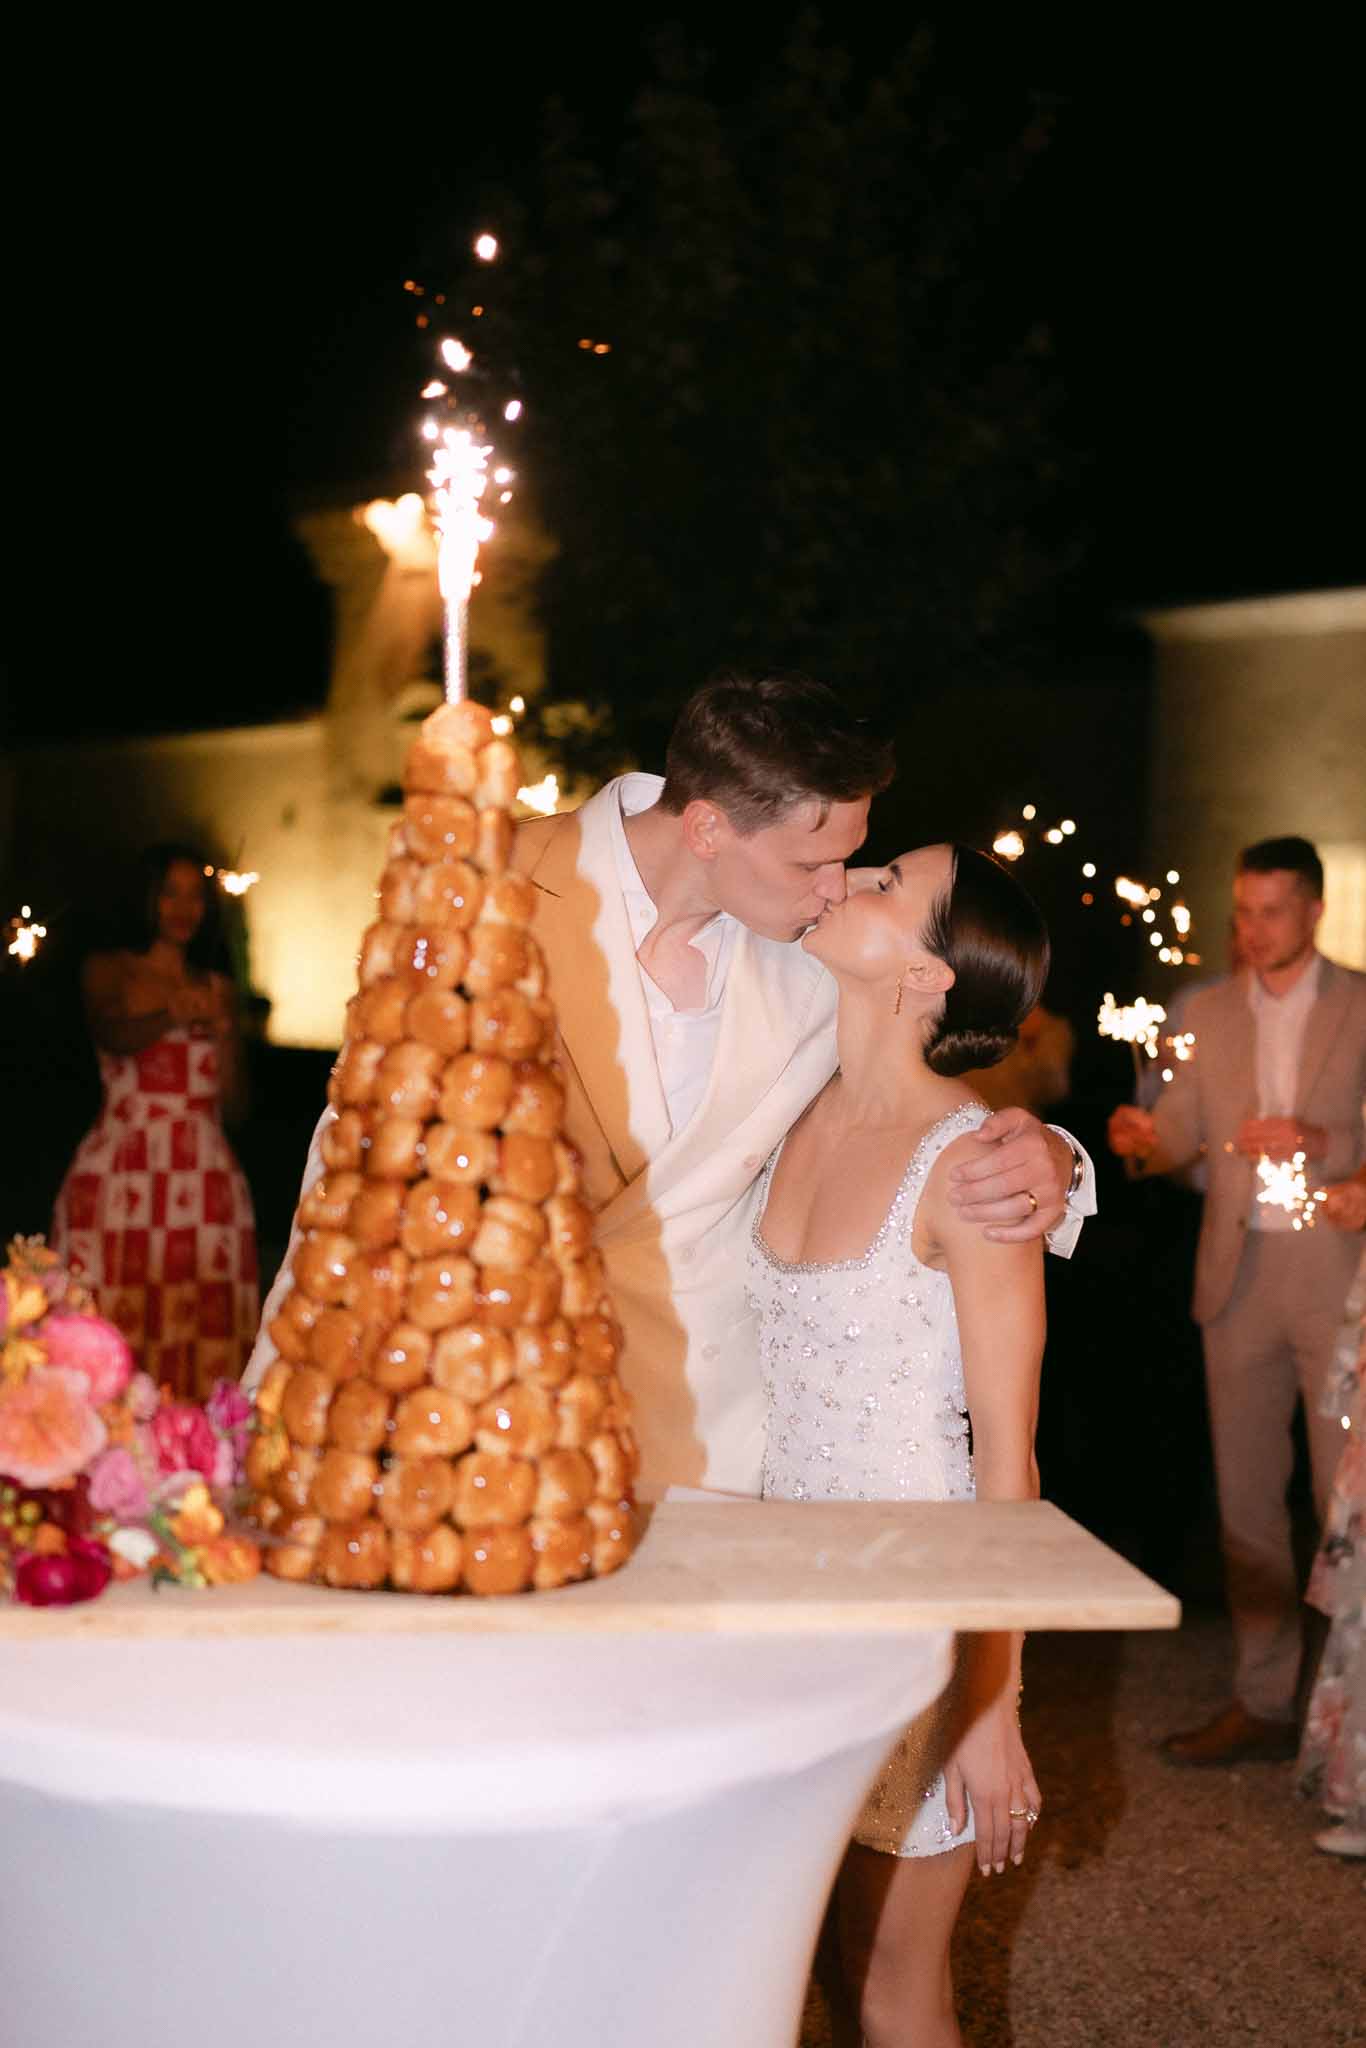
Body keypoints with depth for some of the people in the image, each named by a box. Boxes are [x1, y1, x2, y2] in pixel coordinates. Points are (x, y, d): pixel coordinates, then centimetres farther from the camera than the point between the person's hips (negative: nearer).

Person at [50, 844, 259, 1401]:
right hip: (121, 1173, -2)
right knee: (109, 1325, -10)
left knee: (202, 1325, -6)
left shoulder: (217, 988, 17)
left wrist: (226, 1034, -5)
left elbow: (233, 1099, 13)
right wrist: (173, 1015, -32)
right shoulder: (107, 970, 9)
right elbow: (115, 1037, -13)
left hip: (203, 1176, 3)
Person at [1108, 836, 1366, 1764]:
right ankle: (1263, 1704, 19)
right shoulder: (1211, 1012, 11)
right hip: (1238, 1274, 4)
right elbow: (1186, 1130, 5)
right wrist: (1145, 1139, -15)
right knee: (1245, 1494, 9)